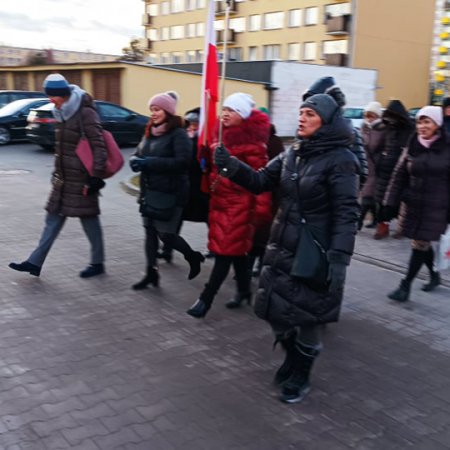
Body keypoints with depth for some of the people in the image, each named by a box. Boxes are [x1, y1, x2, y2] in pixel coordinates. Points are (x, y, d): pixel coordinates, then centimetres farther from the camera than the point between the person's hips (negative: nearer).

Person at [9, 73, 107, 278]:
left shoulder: (85, 113, -15)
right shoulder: (63, 113, 11)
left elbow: (99, 146, -19)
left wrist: (96, 177, -21)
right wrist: (58, 172, 21)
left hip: (81, 179, -8)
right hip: (64, 178, 8)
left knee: (89, 219, 3)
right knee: (53, 219, 10)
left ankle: (97, 263, 18)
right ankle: (35, 262, 15)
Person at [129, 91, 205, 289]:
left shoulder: (178, 134, -11)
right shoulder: (150, 132, 12)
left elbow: (183, 161, -23)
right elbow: (138, 154, 16)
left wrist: (150, 163, -24)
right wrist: (136, 161, -10)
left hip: (171, 193, -7)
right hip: (149, 191, 7)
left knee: (166, 234, -4)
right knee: (150, 231, 9)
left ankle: (193, 257, 22)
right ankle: (151, 272, 19)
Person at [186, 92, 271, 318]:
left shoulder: (251, 142, -13)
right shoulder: (224, 135, 13)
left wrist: (260, 207, -21)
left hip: (239, 205, -8)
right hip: (221, 202, 8)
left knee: (225, 251, -3)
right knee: (236, 250, 16)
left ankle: (205, 299, 1)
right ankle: (244, 291, 30)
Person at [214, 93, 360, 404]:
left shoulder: (340, 160, -14)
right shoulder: (293, 154, 7)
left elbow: (347, 214, -18)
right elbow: (260, 181, 6)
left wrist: (340, 258, -25)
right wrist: (231, 165, -10)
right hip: (282, 249, 7)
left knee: (306, 317, 9)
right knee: (274, 310, 14)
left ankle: (301, 377, 32)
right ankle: (292, 357, 41)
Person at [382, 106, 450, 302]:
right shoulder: (412, 148, 3)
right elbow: (399, 177, 5)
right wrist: (390, 204, 0)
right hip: (412, 205, 4)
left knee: (420, 245, -2)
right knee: (423, 243, 14)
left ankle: (405, 286, 7)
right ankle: (434, 275, 38)